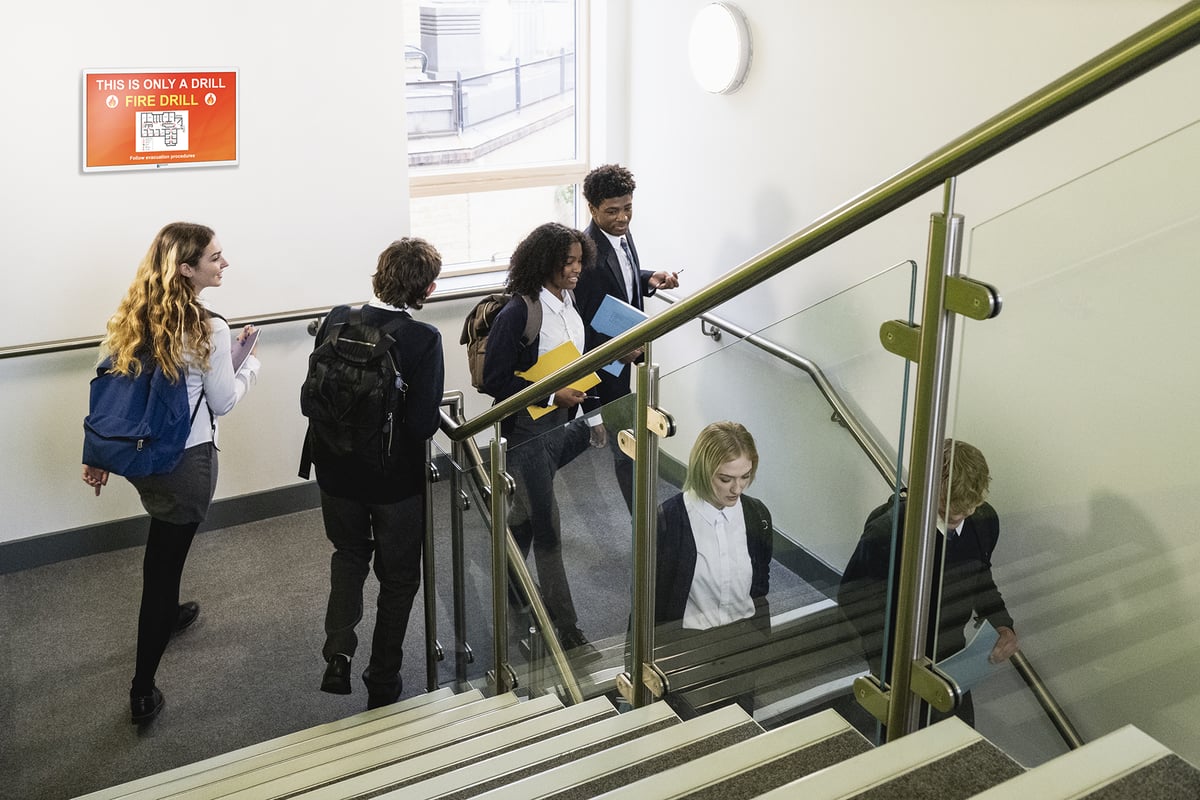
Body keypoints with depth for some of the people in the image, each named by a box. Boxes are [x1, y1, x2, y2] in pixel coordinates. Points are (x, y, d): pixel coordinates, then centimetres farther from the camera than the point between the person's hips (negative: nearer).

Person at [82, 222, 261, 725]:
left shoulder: (131, 318, 0)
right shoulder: (209, 330, -19)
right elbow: (223, 402, -9)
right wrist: (249, 362, 7)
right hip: (186, 461, -7)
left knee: (165, 542, 32)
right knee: (164, 562, 2)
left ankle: (167, 613, 57)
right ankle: (142, 693, 11)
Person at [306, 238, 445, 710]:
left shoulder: (337, 321, -9)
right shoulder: (423, 339, -22)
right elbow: (423, 424, -25)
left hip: (337, 471, 4)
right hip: (396, 477, -3)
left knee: (349, 553, 29)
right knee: (398, 577, 18)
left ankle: (338, 654, 13)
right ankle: (383, 685, 27)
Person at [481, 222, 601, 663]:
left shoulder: (568, 304, 4)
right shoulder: (518, 313, -19)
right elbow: (495, 381, -18)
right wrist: (552, 394, -22)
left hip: (563, 422, 8)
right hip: (529, 430, -8)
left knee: (528, 510, 23)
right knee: (547, 527, -3)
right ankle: (567, 630, 5)